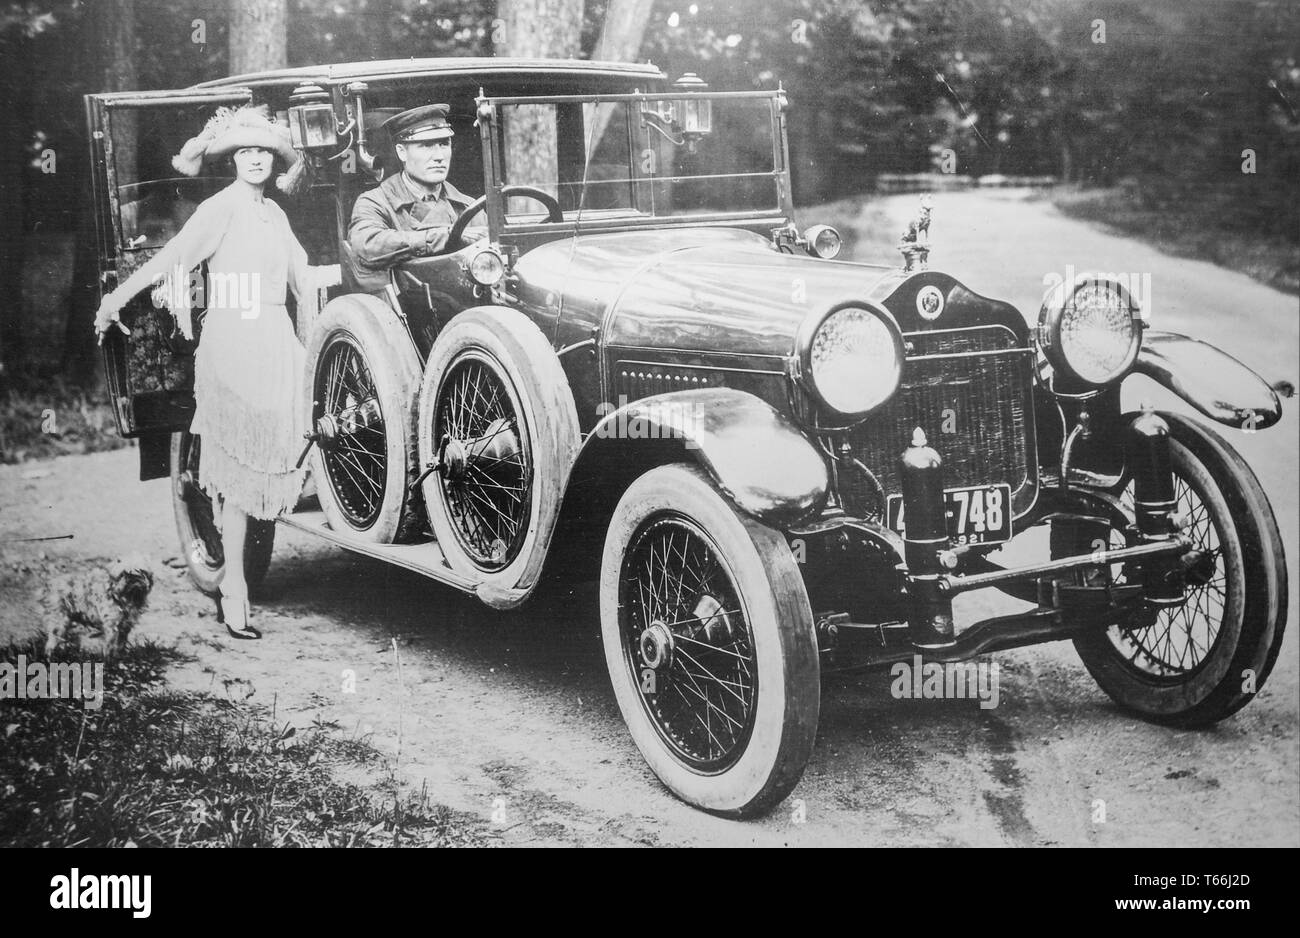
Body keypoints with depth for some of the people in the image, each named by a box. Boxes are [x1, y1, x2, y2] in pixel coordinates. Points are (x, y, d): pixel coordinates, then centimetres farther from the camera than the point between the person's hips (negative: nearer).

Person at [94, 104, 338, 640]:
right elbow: (168, 260, -12)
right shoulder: (220, 209, -5)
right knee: (238, 472, -5)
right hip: (232, 346, -6)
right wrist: (112, 302, -18)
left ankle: (234, 585, 21)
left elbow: (303, 280, 20)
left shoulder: (274, 213, 16)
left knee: (263, 466, 5)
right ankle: (234, 591, 2)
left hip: (275, 345, 7)